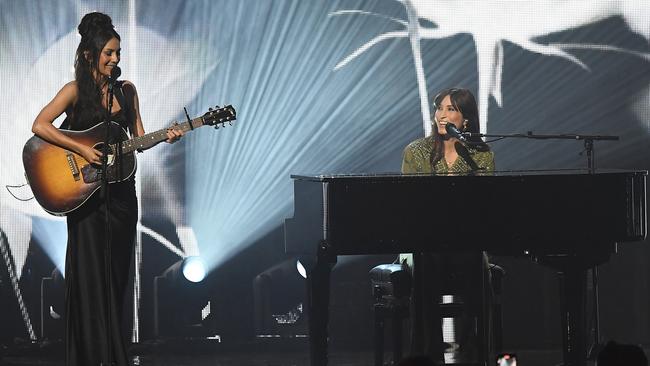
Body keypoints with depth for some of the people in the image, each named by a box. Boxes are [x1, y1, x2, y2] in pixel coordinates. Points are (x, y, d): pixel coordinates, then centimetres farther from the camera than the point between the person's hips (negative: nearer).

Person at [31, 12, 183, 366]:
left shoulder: (126, 90, 9)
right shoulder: (75, 90, -6)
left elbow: (137, 138, 11)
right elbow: (40, 126, -18)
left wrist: (164, 137, -9)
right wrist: (82, 150, -21)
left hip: (120, 190, 5)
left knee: (117, 273, 7)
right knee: (89, 273, -4)